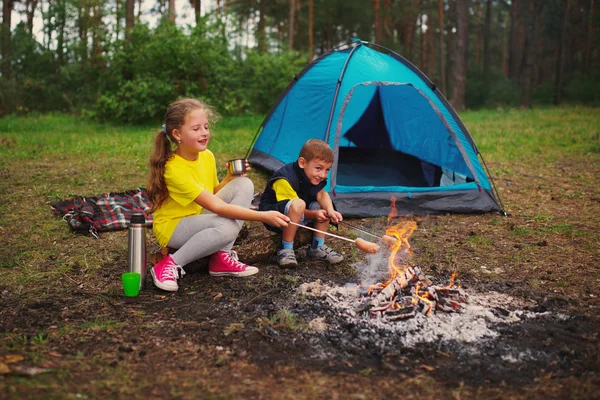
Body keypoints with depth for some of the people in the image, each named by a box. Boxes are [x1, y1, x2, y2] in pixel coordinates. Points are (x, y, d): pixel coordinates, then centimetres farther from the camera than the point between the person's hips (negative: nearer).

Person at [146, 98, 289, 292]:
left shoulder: (207, 156, -4)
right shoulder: (174, 169, -29)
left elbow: (213, 195, 10)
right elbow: (216, 206, -35)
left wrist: (230, 177, -9)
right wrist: (264, 216, -40)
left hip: (200, 218, 8)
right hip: (173, 227, -8)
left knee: (244, 184, -11)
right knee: (227, 227, -36)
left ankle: (223, 257, -11)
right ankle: (171, 265, -17)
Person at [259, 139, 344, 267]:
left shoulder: (315, 177, -3)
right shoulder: (285, 179, -28)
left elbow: (321, 194, -14)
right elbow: (295, 206, -27)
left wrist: (330, 211, -34)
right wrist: (313, 215, -39)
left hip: (297, 218, 8)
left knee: (325, 205, -7)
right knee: (298, 204, -36)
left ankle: (317, 247, 2)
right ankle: (286, 249, -26)